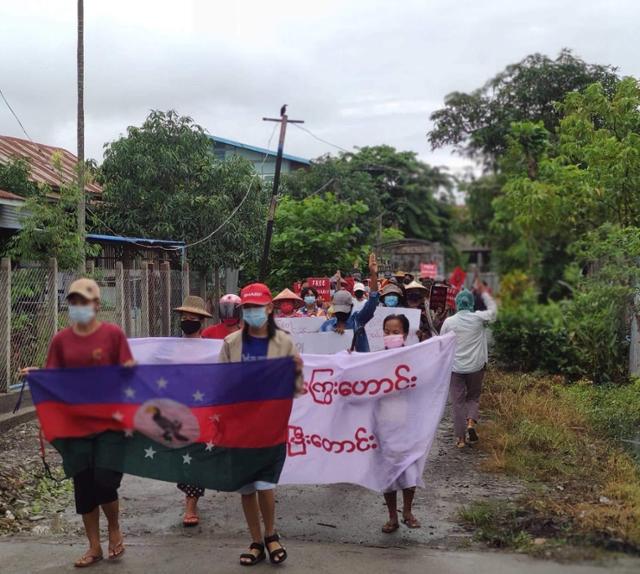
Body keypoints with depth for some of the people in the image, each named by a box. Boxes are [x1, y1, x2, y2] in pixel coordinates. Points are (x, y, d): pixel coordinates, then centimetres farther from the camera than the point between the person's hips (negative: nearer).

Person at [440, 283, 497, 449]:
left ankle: (460, 437, 8)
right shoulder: (479, 318, -6)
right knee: (473, 397, 19)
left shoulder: (449, 321, -5)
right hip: (476, 367, 1)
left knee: (458, 401, 6)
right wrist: (484, 292, 22)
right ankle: (471, 422, -5)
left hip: (455, 367, 0)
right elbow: (493, 310, 14)